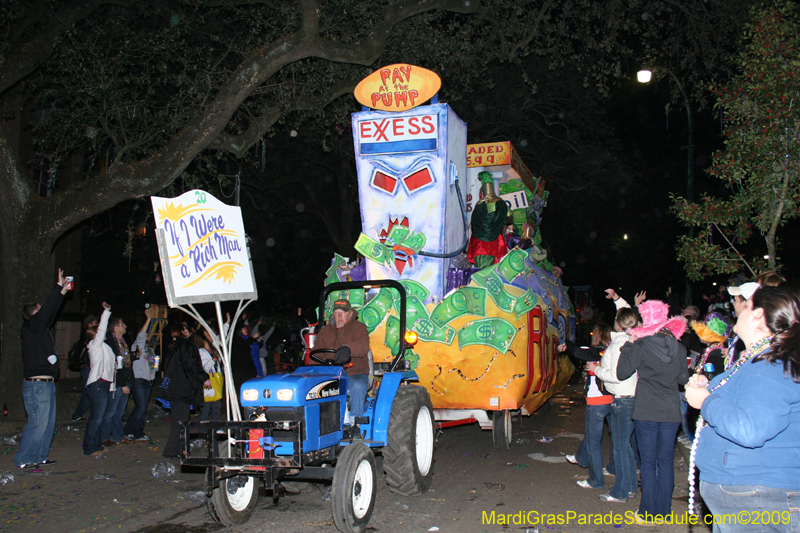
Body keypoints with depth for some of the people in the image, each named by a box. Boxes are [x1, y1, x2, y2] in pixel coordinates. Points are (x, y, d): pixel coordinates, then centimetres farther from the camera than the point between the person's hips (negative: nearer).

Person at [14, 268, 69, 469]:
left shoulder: (41, 328, 15)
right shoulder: (31, 328, -9)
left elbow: (51, 312, 26)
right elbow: (47, 309, -17)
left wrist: (62, 292, 23)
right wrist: (59, 287, -10)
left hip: (46, 384, 10)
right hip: (37, 384, -10)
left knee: (48, 422, 12)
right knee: (38, 423, -8)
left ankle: (39, 457, 19)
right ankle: (22, 460, -1)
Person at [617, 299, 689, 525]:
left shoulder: (640, 345, -9)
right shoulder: (679, 347, 1)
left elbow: (622, 373, -6)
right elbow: (683, 378, 9)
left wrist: (627, 346, 1)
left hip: (646, 411, -3)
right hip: (671, 412, 3)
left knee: (648, 461, 4)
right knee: (666, 461, 12)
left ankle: (649, 513, 9)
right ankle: (664, 511, 17)